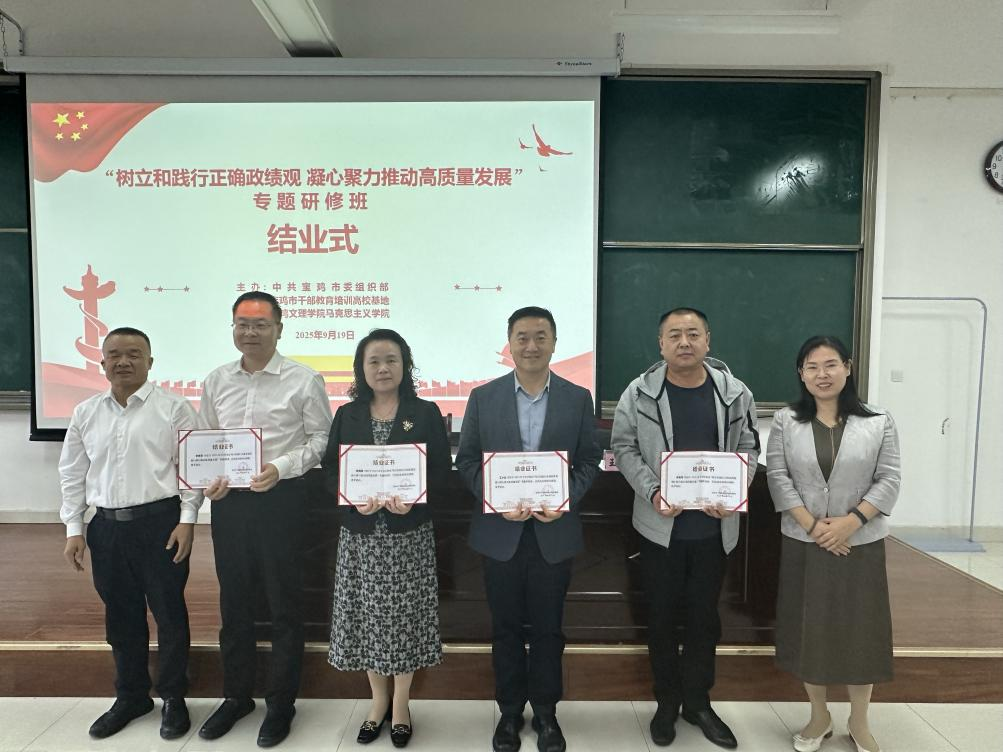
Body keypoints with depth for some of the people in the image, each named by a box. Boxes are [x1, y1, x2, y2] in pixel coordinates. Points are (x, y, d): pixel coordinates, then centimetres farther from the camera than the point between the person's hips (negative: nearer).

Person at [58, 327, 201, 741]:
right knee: (121, 616, 16)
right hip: (106, 525, 4)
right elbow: (73, 474, 11)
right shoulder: (85, 413, 8)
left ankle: (174, 698, 23)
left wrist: (186, 520, -11)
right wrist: (74, 529, 7)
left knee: (169, 613, 5)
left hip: (160, 522, -4)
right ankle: (131, 696, 34)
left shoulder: (173, 408, -5)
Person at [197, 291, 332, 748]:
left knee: (284, 606, 6)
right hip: (228, 502, 5)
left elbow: (320, 440, -5)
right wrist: (208, 480, -3)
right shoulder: (216, 381, 8)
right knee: (233, 602, 16)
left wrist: (281, 467, -18)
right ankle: (236, 696, 35)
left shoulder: (304, 381, -6)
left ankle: (282, 703, 24)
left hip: (280, 499, -4)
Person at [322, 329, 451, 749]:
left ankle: (400, 703, 27)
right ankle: (378, 699, 31)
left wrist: (414, 498, -21)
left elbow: (442, 469, -4)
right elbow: (330, 469, 3)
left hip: (409, 533, -2)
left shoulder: (426, 413, 0)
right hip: (360, 532, 2)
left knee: (404, 615, 6)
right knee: (367, 615, 10)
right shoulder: (347, 415, 6)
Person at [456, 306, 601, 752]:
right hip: (500, 532, 0)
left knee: (547, 628, 13)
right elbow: (467, 460, 1)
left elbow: (589, 460, 2)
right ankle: (510, 710, 33)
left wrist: (566, 499, -14)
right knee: (506, 627, 14)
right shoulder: (483, 397, 0)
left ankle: (546, 711, 33)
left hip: (554, 532, 0)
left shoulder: (577, 398, 1)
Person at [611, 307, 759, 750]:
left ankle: (698, 701, 35)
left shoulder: (735, 393, -2)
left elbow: (748, 449, 5)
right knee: (662, 617, 12)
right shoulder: (640, 393, -7)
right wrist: (652, 492, -16)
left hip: (714, 527, 2)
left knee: (704, 617, 15)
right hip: (660, 525, -1)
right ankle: (667, 701, 32)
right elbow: (624, 448, -3)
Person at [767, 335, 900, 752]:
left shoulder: (878, 422, -1)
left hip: (861, 543, 0)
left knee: (861, 629, 9)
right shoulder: (785, 421, -1)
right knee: (808, 627, 10)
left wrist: (851, 521, -16)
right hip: (803, 543, 0)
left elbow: (888, 480, -4)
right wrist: (812, 524, -14)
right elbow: (777, 478, -5)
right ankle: (819, 716, 30)